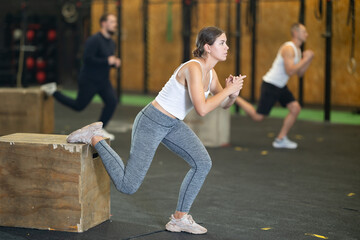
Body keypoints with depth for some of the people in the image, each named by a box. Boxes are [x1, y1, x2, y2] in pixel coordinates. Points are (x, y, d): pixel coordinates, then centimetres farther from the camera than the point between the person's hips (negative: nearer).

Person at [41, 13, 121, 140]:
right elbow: (88, 59, -27)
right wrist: (107, 61, -27)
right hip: (89, 80, -7)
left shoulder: (111, 43, 10)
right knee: (79, 106, 5)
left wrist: (115, 62, 0)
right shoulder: (94, 40, -19)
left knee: (112, 101, -11)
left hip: (103, 80, 8)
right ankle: (53, 91, 23)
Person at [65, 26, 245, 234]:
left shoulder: (210, 72, 2)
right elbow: (202, 109, -34)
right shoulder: (193, 68, -26)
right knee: (128, 185, -6)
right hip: (151, 123, -9)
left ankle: (180, 218, 7)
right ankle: (94, 138, 10)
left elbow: (224, 105, 13)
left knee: (203, 163, -5)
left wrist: (233, 94, -9)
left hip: (173, 124, 9)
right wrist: (228, 90, -24)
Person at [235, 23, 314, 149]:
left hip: (280, 86, 10)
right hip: (270, 85, -10)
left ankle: (280, 140, 5)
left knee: (295, 108, -2)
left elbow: (300, 73, 14)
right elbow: (290, 71, -28)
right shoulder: (288, 48, -20)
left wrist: (309, 60, 1)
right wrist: (305, 59, -22)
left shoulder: (297, 50, 11)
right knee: (258, 117, -5)